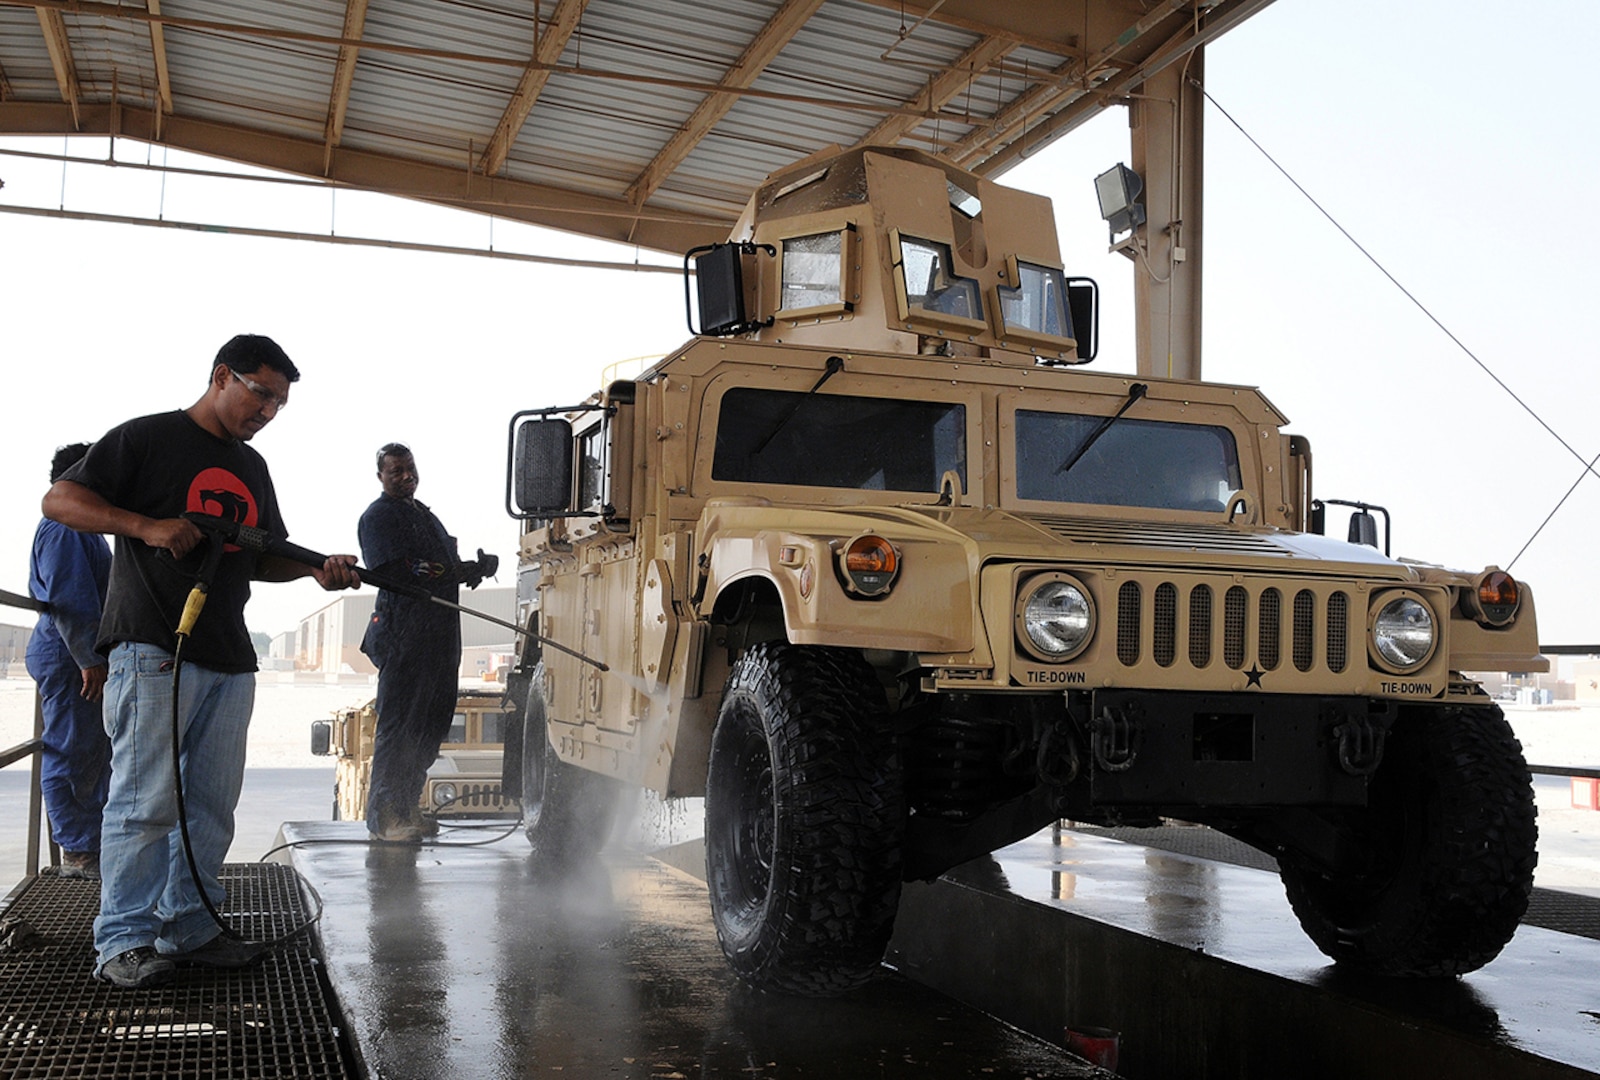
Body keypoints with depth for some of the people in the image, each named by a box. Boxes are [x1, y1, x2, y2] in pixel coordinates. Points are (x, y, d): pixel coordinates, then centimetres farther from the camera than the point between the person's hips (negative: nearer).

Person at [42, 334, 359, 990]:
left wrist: (318, 568, 5)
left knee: (211, 805, 9)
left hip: (229, 661, 7)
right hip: (153, 650, -7)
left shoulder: (253, 468, 21)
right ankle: (123, 941, 2)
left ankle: (187, 928, 18)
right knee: (146, 800, -6)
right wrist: (148, 526, -19)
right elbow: (61, 500, -5)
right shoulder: (148, 438, 0)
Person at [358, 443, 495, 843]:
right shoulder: (378, 516, -3)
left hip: (439, 634, 9)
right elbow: (391, 570, -16)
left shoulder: (423, 514, 25)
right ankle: (384, 815, -3)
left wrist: (472, 568, 1)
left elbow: (448, 565, 25)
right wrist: (463, 572, -20)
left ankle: (407, 809, 19)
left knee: (432, 721, 10)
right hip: (403, 633, -9)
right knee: (399, 723, -8)